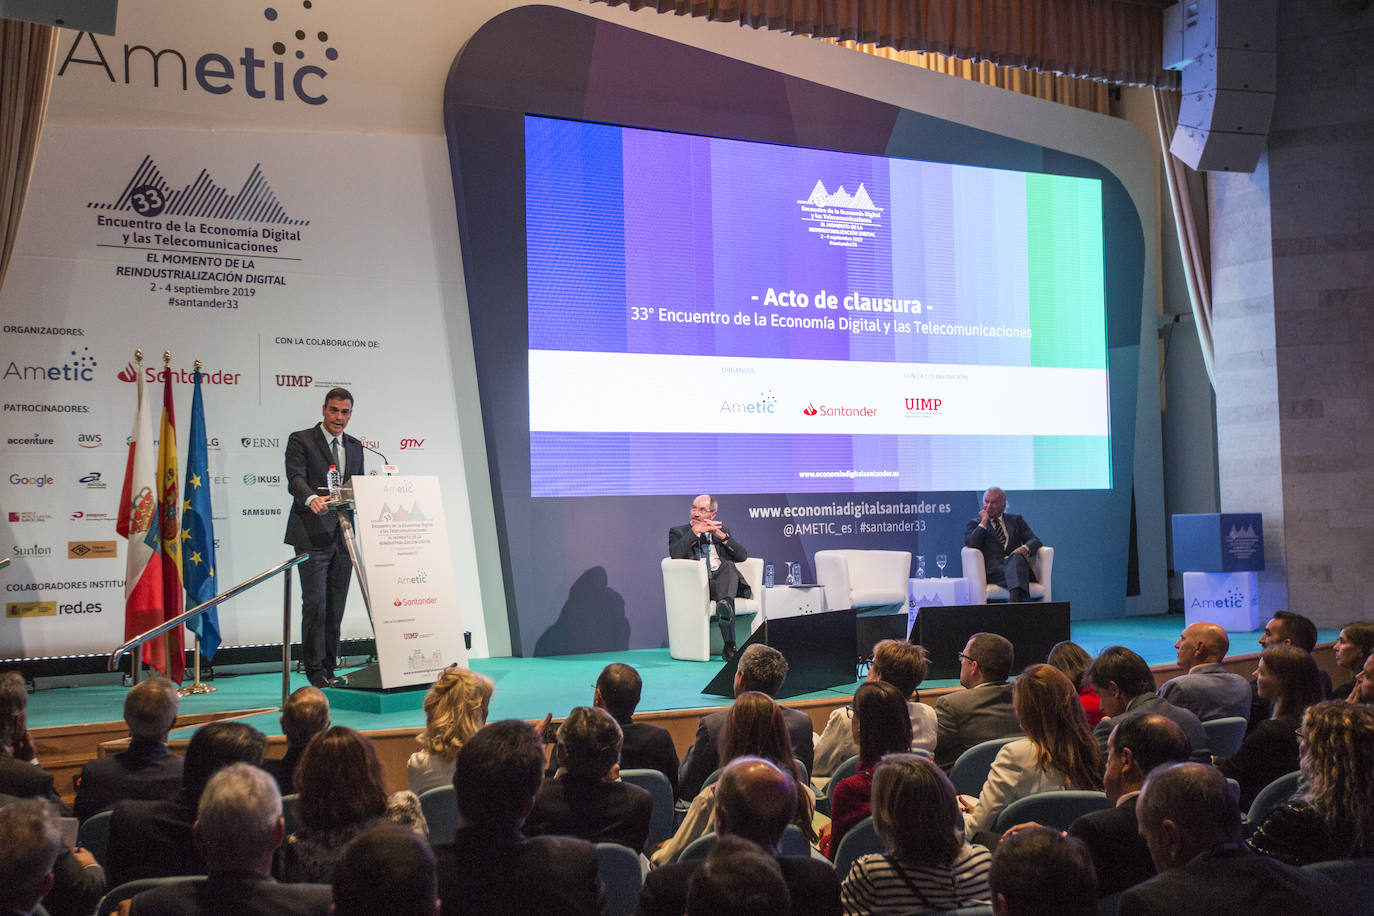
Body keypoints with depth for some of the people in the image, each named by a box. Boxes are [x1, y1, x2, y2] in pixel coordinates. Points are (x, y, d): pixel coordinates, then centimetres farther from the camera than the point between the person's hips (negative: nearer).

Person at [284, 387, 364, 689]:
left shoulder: (354, 446, 17)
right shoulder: (301, 440, 0)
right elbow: (295, 479, -13)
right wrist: (311, 498, -33)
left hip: (343, 537, 5)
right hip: (313, 536, -5)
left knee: (336, 606, 7)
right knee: (315, 603, -9)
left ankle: (329, 669, 14)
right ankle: (315, 670, 0)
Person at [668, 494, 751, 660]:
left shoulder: (722, 530, 27)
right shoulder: (678, 532, 20)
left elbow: (743, 556, 13)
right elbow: (675, 554, -5)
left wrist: (722, 536, 2)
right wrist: (695, 531, -6)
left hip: (724, 578, 2)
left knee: (728, 565, -35)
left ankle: (725, 604, -61)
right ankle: (729, 645, -49)